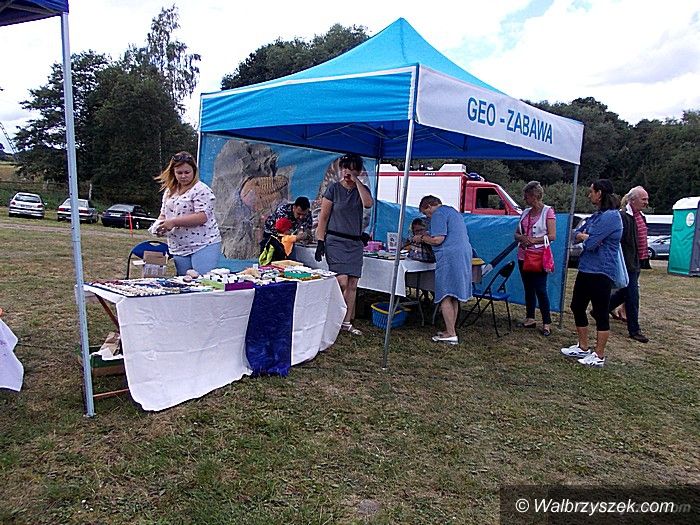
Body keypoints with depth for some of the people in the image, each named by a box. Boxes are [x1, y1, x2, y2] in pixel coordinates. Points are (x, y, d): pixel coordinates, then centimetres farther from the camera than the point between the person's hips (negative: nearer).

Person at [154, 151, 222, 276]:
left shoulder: (200, 189, -9)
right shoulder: (169, 191, 15)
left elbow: (202, 217, -20)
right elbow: (163, 214, 23)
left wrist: (173, 222, -21)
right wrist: (159, 226, 0)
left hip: (204, 246, -7)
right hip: (179, 249, 7)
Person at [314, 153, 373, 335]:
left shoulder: (362, 189, 10)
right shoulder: (334, 189, 0)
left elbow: (368, 204, -14)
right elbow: (323, 217, 0)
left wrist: (357, 181, -11)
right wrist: (320, 242, -7)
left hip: (355, 243, 4)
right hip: (335, 240, -4)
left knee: (352, 285, 4)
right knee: (342, 282, -14)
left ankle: (347, 322, 13)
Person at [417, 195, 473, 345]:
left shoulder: (438, 214, -7)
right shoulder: (453, 211, 24)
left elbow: (438, 239, -17)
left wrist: (422, 238, 0)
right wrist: (426, 236, 24)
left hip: (450, 256, -10)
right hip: (464, 254, 10)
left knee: (445, 296, -6)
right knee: (454, 296, 14)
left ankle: (451, 334, -7)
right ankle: (450, 331, 20)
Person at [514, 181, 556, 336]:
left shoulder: (548, 211, -5)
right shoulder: (525, 212, 12)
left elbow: (552, 236, -12)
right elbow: (517, 234, 14)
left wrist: (534, 240, -20)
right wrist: (522, 238, -8)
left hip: (539, 257, -6)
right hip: (523, 256, 6)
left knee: (540, 290, -5)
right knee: (528, 288, 12)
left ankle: (546, 323, 2)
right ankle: (530, 319, 23)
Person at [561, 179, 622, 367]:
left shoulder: (610, 216, -17)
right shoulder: (596, 216, 14)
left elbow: (590, 243, -21)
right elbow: (576, 234, 13)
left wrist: (584, 236, 0)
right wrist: (587, 236, -8)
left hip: (601, 272, -10)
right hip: (586, 269, 10)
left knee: (600, 314, 1)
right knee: (577, 307, 16)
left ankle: (599, 356, 12)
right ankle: (583, 348, 29)